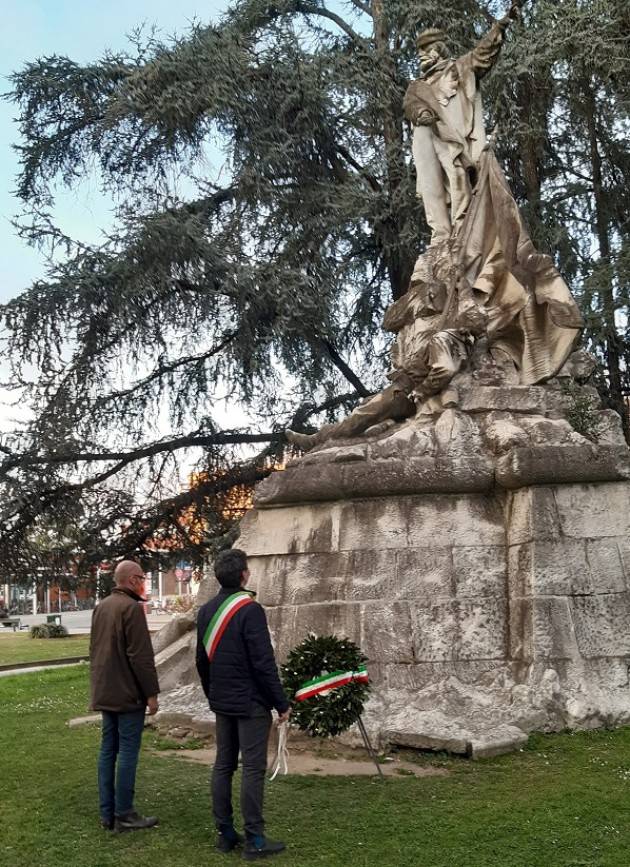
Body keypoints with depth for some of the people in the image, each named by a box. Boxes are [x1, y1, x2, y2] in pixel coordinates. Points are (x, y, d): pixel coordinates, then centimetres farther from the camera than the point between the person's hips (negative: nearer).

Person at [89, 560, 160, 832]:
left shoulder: (101, 607, 13)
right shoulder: (131, 607, -16)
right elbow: (141, 656, -19)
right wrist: (151, 693, -13)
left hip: (104, 693, 9)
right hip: (128, 694, -9)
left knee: (108, 749, 11)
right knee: (128, 751, -3)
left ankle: (107, 812, 15)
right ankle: (123, 815, 0)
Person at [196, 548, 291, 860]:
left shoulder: (206, 611, 6)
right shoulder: (249, 609, -18)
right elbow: (264, 663, -19)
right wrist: (282, 703, -11)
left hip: (222, 702, 7)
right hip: (251, 703, -7)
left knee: (223, 765, 12)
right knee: (253, 768, -2)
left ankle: (225, 834, 18)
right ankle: (254, 840, 1)